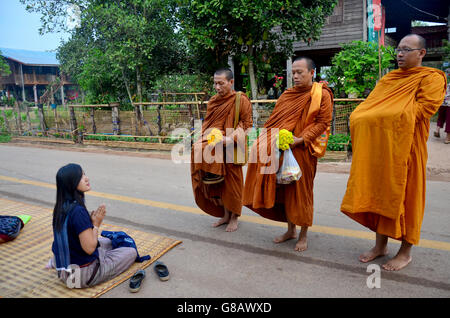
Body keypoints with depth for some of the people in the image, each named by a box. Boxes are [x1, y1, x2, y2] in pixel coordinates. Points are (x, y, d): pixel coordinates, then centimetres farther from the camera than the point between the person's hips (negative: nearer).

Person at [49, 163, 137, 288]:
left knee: (107, 242, 32)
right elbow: (89, 248, -26)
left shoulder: (61, 206, -1)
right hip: (84, 274, -7)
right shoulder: (78, 211, -29)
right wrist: (96, 224, -13)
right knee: (131, 252, 4)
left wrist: (91, 220, -4)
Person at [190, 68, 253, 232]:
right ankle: (225, 214, 28)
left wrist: (228, 139, -21)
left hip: (231, 150, -5)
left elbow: (246, 124, -10)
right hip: (214, 149, 6)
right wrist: (205, 138, 1)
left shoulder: (241, 100, -7)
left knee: (232, 182, 4)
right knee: (218, 181, 11)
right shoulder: (213, 101, 10)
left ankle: (234, 218, 21)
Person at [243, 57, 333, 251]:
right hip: (283, 150, 5)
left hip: (303, 151, -5)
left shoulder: (322, 94, -1)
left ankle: (303, 235, 18)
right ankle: (290, 230, 26)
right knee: (285, 188, 9)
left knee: (302, 191, 3)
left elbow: (323, 122, -8)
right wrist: (273, 137, -2)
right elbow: (276, 120, 16)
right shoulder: (287, 94, 13)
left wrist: (301, 139, -19)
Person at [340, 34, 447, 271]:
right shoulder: (389, 78, 20)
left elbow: (424, 108, -15)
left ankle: (405, 252, 15)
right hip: (379, 147, 6)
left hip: (405, 147, -6)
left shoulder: (431, 78, 1)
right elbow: (369, 107, 14)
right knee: (379, 194, 9)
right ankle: (380, 245, 22)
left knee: (404, 196, 0)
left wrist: (388, 118, -16)